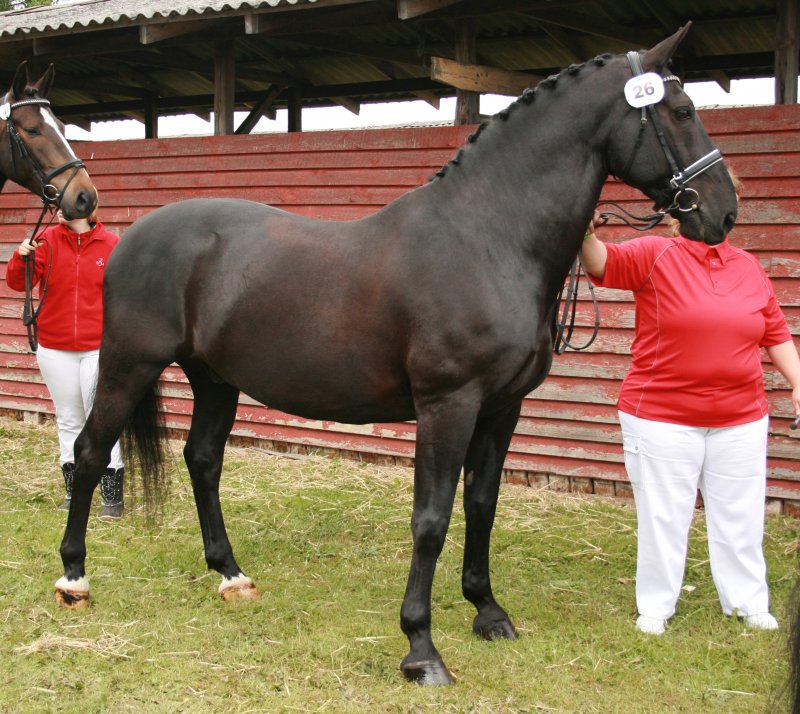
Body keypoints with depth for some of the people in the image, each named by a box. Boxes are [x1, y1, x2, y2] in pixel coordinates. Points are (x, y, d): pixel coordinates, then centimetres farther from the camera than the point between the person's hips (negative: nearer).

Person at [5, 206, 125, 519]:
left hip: (99, 349, -2)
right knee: (68, 422, 12)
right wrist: (21, 258, -28)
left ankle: (113, 498, 4)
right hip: (55, 350, 3)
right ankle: (74, 493, 23)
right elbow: (18, 283, -9)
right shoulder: (47, 241, -2)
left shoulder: (112, 245, -5)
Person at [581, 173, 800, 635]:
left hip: (740, 421, 4)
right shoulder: (656, 255, -6)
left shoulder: (750, 268, 8)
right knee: (663, 516, 6)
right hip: (663, 418, -4)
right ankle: (655, 607, 21)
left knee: (740, 516, 14)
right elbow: (603, 264, -21)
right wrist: (587, 235, -42)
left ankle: (749, 604, 29)